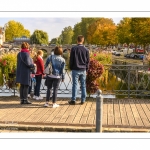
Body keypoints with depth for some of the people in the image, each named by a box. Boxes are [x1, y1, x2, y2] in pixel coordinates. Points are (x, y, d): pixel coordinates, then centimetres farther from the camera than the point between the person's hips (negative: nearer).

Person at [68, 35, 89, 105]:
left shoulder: (73, 48, -5)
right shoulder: (86, 50, 3)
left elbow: (71, 60, -2)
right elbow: (88, 61, 7)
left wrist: (71, 68, 8)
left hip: (75, 69, -2)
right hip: (83, 70, 2)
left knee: (75, 85, 0)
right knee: (83, 85, 7)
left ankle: (73, 100, 1)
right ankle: (83, 100, 11)